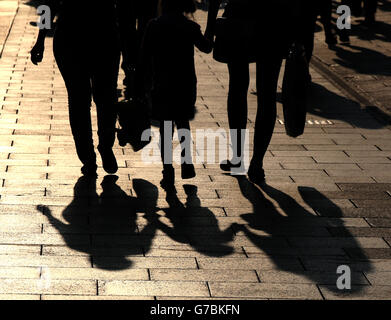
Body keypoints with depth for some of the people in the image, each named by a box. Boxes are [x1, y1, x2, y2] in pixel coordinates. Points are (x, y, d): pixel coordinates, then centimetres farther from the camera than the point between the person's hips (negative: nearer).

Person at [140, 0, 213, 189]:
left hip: (162, 86, -1)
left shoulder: (154, 26, -5)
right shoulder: (190, 27, -5)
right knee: (183, 124, 21)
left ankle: (168, 173, 4)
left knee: (165, 130, 7)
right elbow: (206, 48, 12)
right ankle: (187, 164, 18)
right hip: (186, 86, 1)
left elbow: (145, 58, -3)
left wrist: (147, 84, 6)